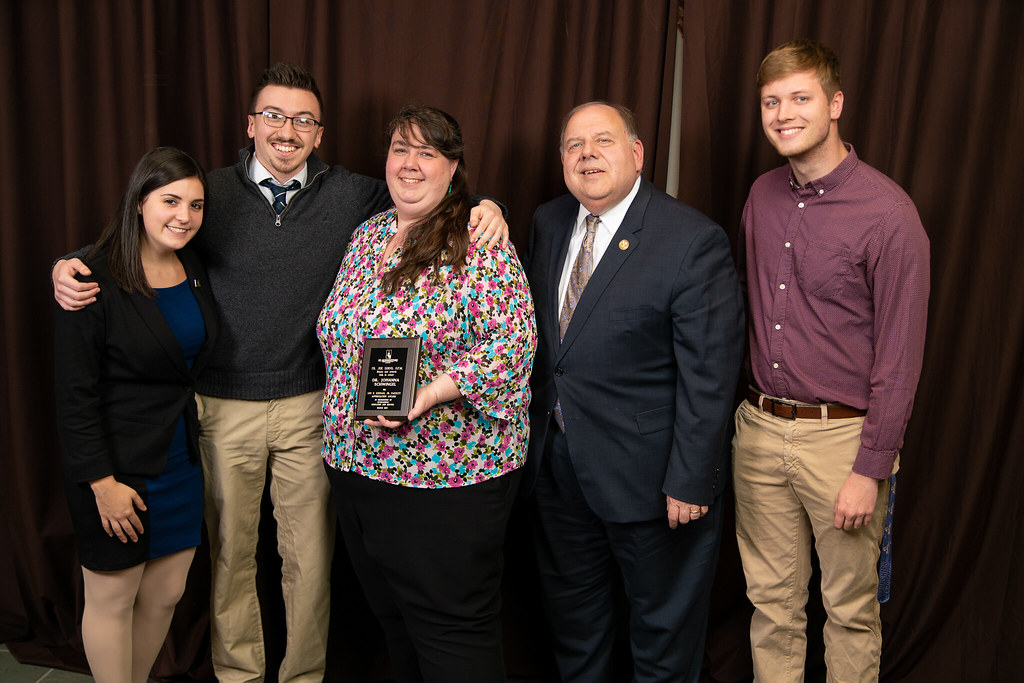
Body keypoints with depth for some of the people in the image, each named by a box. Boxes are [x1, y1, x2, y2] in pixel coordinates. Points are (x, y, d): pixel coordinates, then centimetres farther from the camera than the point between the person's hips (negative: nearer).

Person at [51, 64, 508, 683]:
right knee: (230, 554, 15)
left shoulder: (351, 195, -1)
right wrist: (68, 266, -9)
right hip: (224, 406, 1)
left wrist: (481, 207, -14)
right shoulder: (212, 193, 0)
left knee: (311, 560, 11)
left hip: (310, 406, 0)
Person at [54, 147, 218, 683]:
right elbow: (74, 394, -15)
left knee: (166, 594, 15)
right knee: (113, 598, 9)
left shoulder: (195, 272, 5)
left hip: (182, 459, 6)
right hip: (119, 466, -6)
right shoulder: (95, 280, -15)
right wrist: (102, 481, -16)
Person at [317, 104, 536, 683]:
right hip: (355, 462, 7)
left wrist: (429, 393, -27)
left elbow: (512, 340, -18)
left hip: (446, 472, -7)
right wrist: (343, 419, 13)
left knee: (451, 629, 5)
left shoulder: (480, 242, -11)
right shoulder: (367, 236, 11)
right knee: (393, 615, 21)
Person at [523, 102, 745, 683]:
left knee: (664, 622, 16)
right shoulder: (548, 223, 4)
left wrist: (689, 481, -19)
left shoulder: (693, 241, -17)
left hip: (648, 472, -6)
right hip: (556, 461, 6)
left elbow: (709, 374, -18)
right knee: (572, 607, 24)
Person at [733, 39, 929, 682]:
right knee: (771, 601, 16)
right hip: (759, 429, 5)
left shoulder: (887, 212, -12)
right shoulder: (763, 196, 7)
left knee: (850, 610, 12)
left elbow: (900, 353, -12)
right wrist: (753, 411, 10)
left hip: (842, 436, -5)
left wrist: (871, 469, -13)